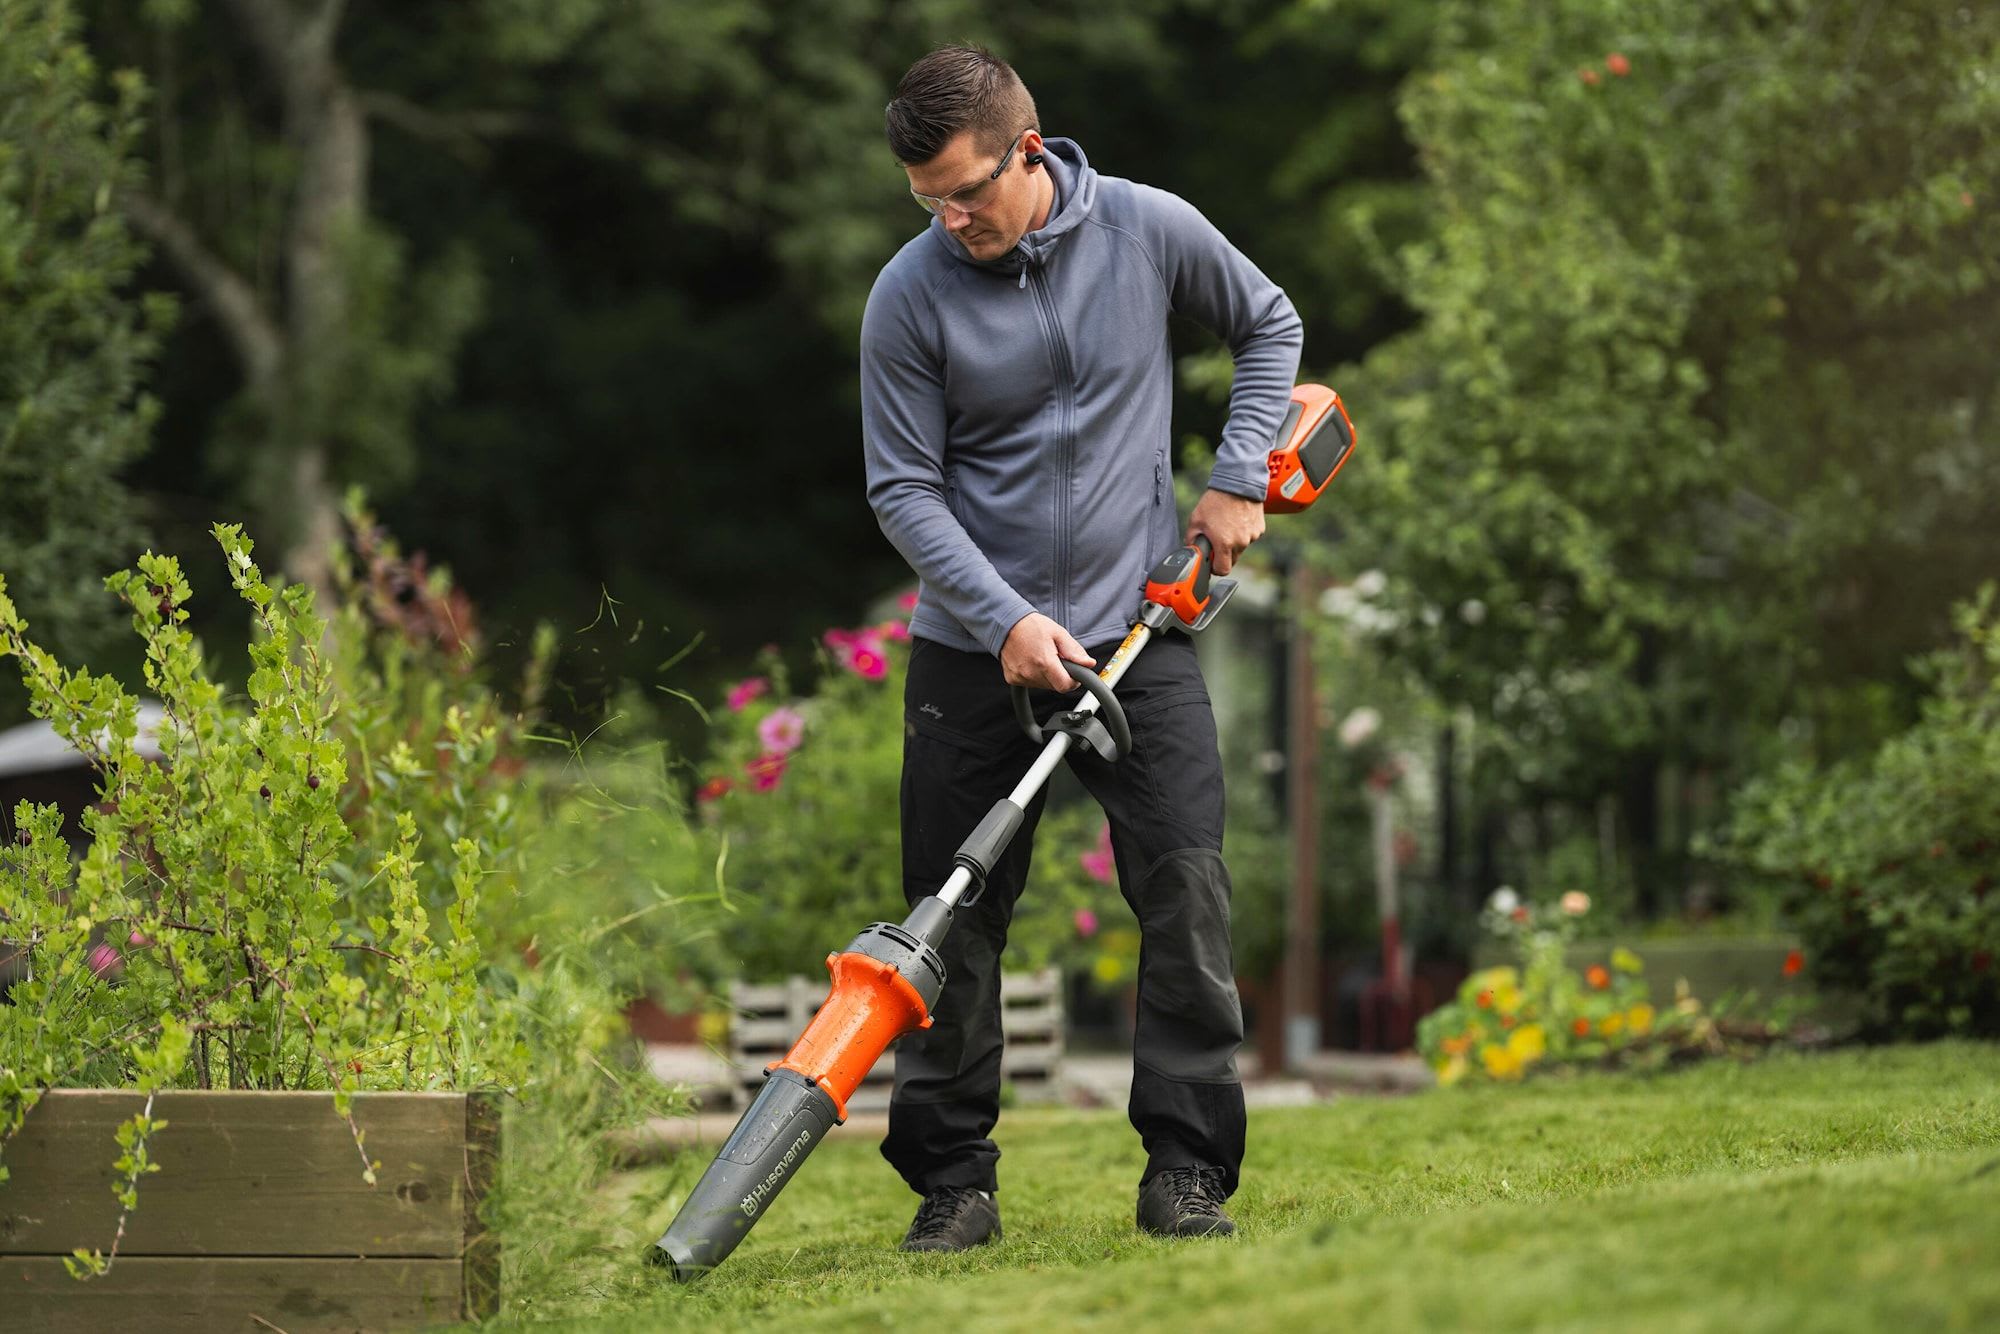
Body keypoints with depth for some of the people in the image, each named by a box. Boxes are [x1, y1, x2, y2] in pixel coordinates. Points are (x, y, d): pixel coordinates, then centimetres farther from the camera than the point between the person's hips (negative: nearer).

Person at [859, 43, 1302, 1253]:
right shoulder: (909, 297, -8)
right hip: (976, 649, 0)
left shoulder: (1151, 231, -4)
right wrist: (1005, 619, -15)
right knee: (956, 921, 1)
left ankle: (1187, 1169, -3)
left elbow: (1269, 326, 14)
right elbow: (904, 488, -5)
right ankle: (955, 1178, 12)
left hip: (1138, 631, 0)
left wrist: (1241, 480, 3)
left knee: (1188, 890, -10)